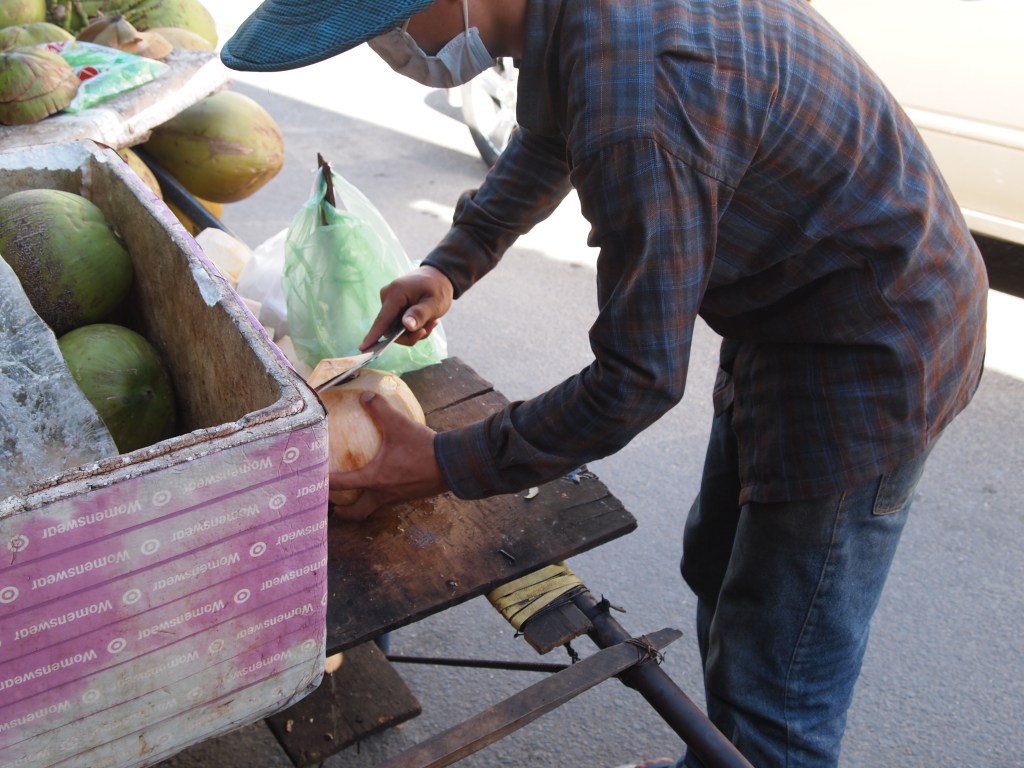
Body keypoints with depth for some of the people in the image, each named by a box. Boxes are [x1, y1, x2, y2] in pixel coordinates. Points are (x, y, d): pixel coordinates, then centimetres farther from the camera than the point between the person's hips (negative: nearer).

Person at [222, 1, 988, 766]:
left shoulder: (631, 110, -35)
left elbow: (639, 378, -25)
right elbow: (550, 136, 17)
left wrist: (446, 466, -14)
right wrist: (451, 265, 8)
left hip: (867, 360, -9)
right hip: (787, 319, 10)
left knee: (773, 700, 1)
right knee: (719, 574, 26)